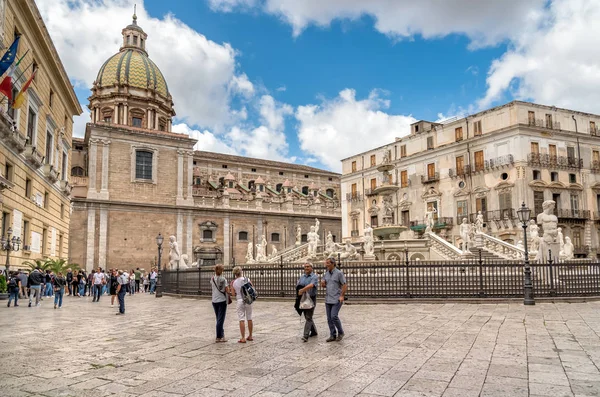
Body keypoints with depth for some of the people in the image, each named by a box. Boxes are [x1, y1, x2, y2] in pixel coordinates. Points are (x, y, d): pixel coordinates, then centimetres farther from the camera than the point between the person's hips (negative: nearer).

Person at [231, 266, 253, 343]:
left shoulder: (233, 283, -5)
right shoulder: (247, 279, -4)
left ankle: (243, 338, -2)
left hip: (239, 301, -1)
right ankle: (250, 336, 24)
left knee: (241, 320, 1)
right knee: (249, 319, 13)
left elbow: (234, 294, 1)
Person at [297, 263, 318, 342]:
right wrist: (299, 290, -14)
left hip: (311, 299, -7)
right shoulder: (302, 277, 13)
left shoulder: (314, 277, -8)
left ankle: (306, 336, -15)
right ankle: (314, 332, 31)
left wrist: (303, 290, -33)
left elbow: (311, 285, -24)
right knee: (307, 317, 14)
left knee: (308, 317, -11)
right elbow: (298, 286, 7)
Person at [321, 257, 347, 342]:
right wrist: (323, 284, -6)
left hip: (337, 299, -6)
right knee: (329, 318, 5)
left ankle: (340, 332, 7)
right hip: (328, 299, 6)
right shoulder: (326, 273, 10)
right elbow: (324, 285, 18)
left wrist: (342, 296, -19)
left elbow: (345, 285, -9)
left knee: (334, 316, -14)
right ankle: (333, 335, 14)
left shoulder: (339, 273, -9)